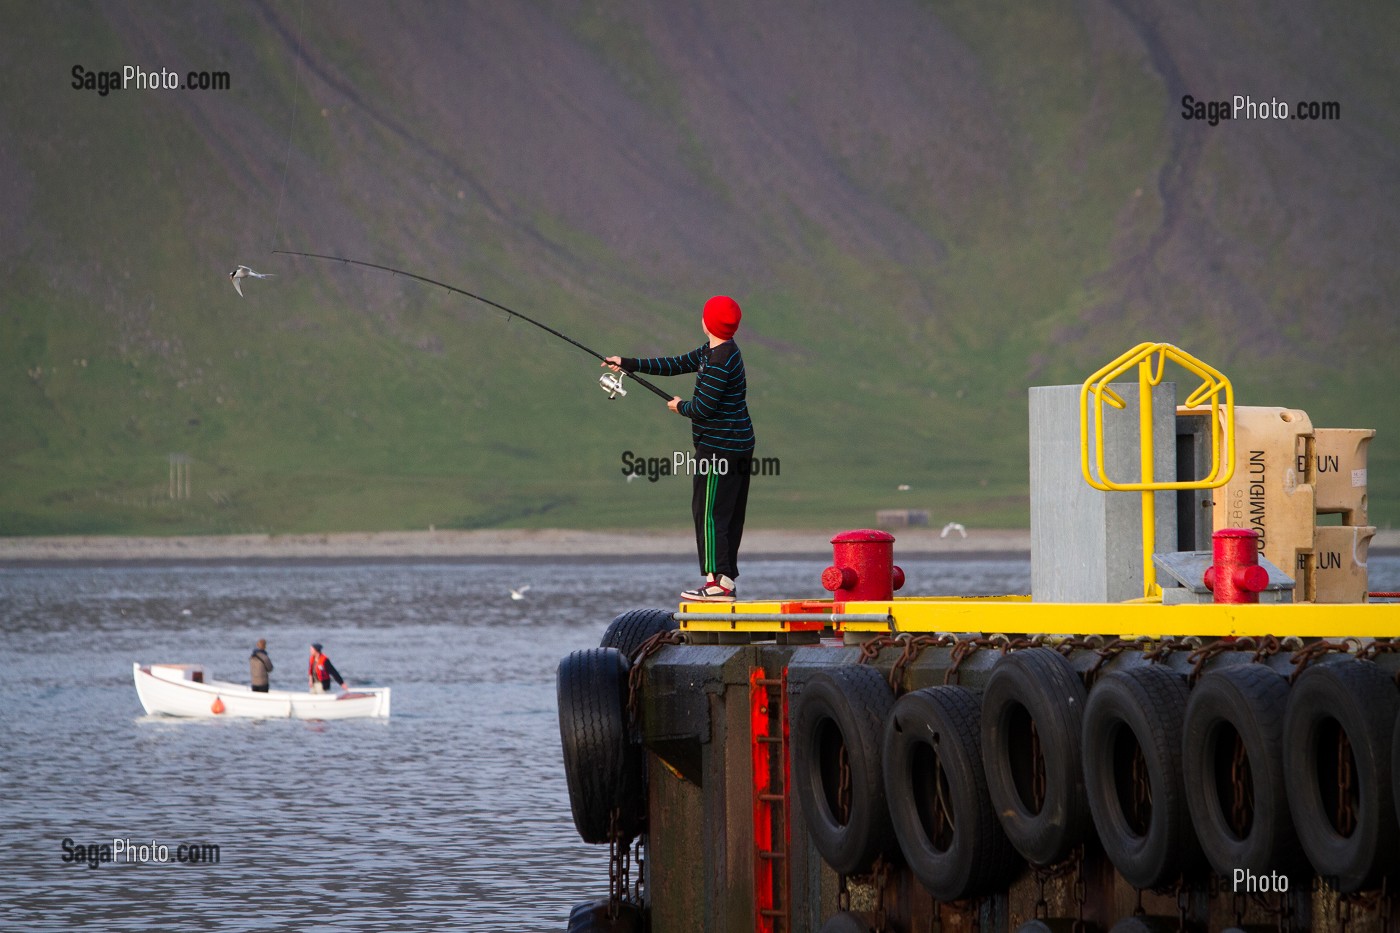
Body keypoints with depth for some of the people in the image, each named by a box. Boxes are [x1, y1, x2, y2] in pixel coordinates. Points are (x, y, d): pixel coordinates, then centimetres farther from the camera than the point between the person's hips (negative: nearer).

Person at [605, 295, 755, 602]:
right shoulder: (711, 351, 12)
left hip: (719, 448, -10)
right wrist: (627, 364, 22)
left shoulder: (721, 360, -20)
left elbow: (703, 408, -22)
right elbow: (677, 365, 21)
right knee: (728, 514, 10)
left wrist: (680, 407, 0)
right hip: (737, 446, 10)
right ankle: (726, 579, 13)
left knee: (710, 511, -8)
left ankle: (719, 580, -11)